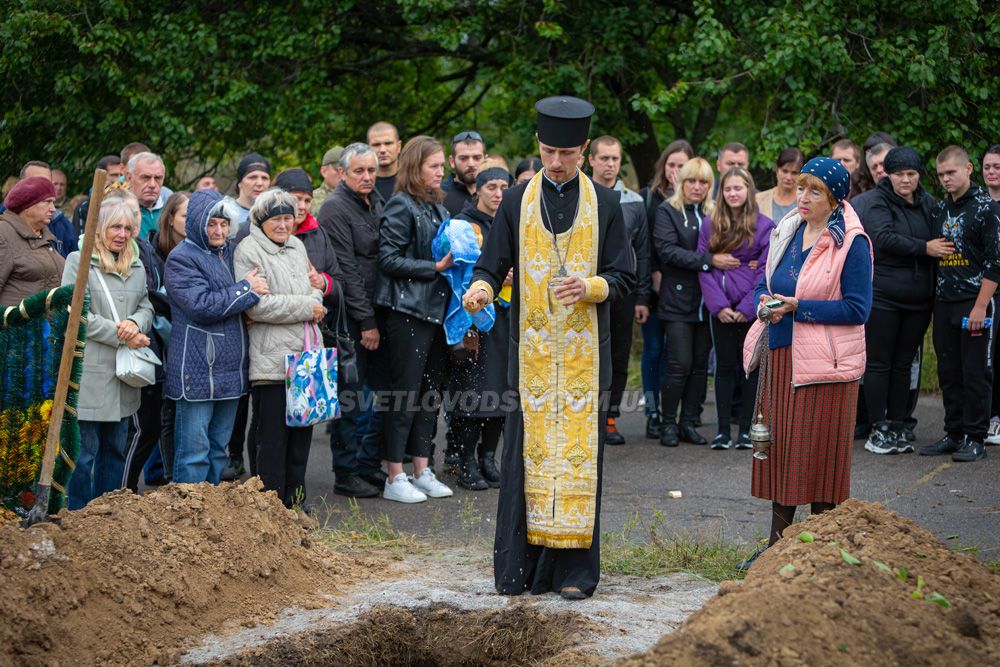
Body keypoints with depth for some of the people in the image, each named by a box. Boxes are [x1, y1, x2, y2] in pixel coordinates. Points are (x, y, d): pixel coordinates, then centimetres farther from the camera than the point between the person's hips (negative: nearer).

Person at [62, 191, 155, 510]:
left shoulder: (136, 266, 15)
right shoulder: (79, 262, -5)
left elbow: (146, 306, 16)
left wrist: (136, 323, -9)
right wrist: (121, 335, -13)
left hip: (124, 375, 7)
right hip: (89, 372, -6)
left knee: (115, 449, 13)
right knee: (84, 451, -4)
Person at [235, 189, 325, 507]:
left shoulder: (296, 246, 16)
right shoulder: (249, 251, -9)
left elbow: (313, 289, 25)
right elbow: (257, 306, -18)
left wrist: (315, 299, 0)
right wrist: (307, 308, -12)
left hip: (304, 355, 8)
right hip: (271, 359, -8)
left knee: (302, 430, 12)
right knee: (272, 434, -4)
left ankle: (295, 498, 21)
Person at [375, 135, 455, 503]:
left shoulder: (437, 206, 15)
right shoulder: (401, 205, -9)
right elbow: (389, 259, -15)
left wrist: (457, 259, 5)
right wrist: (436, 267, -17)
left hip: (436, 308, 8)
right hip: (407, 310, -8)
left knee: (430, 391, 11)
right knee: (406, 392, -5)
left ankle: (422, 471, 18)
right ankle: (395, 479, 1)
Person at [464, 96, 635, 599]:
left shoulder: (605, 204, 5)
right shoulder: (516, 203, 7)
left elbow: (624, 278, 4)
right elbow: (492, 264, 3)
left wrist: (590, 287, -17)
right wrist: (480, 288, -19)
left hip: (584, 351, -1)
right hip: (530, 349, 1)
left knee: (578, 450, -2)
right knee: (527, 451, -1)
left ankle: (573, 569, 3)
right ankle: (520, 567, 5)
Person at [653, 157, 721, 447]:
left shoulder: (715, 213, 14)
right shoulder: (668, 211, 0)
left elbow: (725, 250, 15)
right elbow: (667, 249, -14)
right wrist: (709, 261, -19)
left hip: (706, 301, 5)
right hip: (678, 300, -5)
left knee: (700, 364, 6)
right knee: (680, 364, -8)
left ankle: (688, 423, 14)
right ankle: (669, 424, 4)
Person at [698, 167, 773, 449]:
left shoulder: (764, 225, -1)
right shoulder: (710, 225, 5)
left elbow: (766, 270, -5)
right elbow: (703, 267, 1)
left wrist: (747, 307, -12)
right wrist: (718, 306, -10)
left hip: (752, 308, -2)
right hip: (721, 309, 2)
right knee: (725, 366, 5)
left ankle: (745, 429, 9)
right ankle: (723, 430, 8)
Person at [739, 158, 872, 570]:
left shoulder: (851, 243, -9)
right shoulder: (787, 231, 11)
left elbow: (857, 308, -14)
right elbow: (765, 283, 19)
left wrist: (796, 307, -18)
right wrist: (765, 303, -5)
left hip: (824, 362, -6)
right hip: (781, 355, 6)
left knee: (819, 453, -2)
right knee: (780, 447, 9)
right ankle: (777, 546, 16)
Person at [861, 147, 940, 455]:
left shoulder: (928, 204, 9)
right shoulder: (879, 204, -6)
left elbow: (943, 241, 16)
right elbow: (884, 238, -21)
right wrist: (924, 248, -22)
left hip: (918, 299, 5)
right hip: (883, 296, -5)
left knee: (903, 364, 10)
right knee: (879, 363, 1)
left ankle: (897, 428, 16)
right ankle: (878, 430, 5)